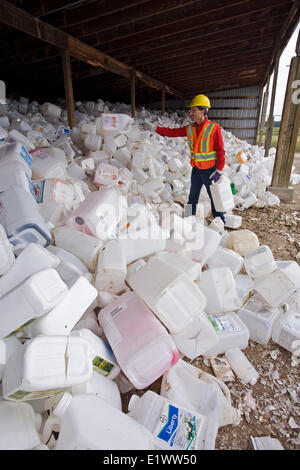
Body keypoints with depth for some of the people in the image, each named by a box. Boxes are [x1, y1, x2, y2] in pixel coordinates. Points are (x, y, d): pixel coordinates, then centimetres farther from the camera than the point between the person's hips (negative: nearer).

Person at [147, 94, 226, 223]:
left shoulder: (214, 128, -13)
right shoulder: (190, 129, 3)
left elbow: (220, 151, -12)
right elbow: (173, 132, 8)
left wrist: (219, 171, -16)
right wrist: (155, 128, 0)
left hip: (210, 170, -5)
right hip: (196, 169, 6)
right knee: (192, 198, 13)